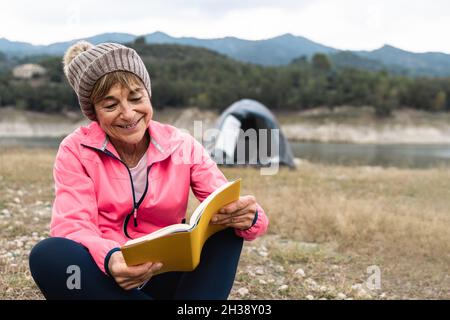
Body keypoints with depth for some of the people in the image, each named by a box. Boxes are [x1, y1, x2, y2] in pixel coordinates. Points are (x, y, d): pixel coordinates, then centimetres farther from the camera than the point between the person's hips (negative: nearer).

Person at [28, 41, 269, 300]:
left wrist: (248, 217, -35)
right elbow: (72, 226, -16)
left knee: (228, 226, -19)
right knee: (49, 255, -32)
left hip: (167, 277, 1)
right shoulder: (76, 151, -4)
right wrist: (110, 259, -39)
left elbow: (226, 207, -8)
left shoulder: (182, 147, -1)